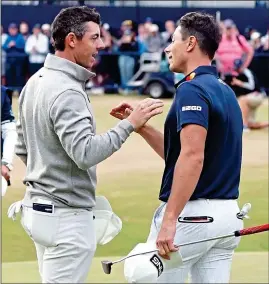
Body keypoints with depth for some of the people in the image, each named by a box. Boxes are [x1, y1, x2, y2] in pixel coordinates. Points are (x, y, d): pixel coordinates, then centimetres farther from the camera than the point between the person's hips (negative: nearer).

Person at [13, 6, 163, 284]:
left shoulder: (35, 81, 10)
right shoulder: (67, 91, -19)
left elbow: (22, 149, 18)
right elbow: (86, 152, -28)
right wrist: (130, 123, -23)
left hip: (38, 206, 10)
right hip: (66, 216, -10)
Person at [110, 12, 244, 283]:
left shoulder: (192, 89, -14)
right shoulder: (225, 91, 15)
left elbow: (193, 158, -25)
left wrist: (169, 219, -27)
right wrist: (140, 125, 15)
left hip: (191, 213, -8)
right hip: (227, 213, 8)